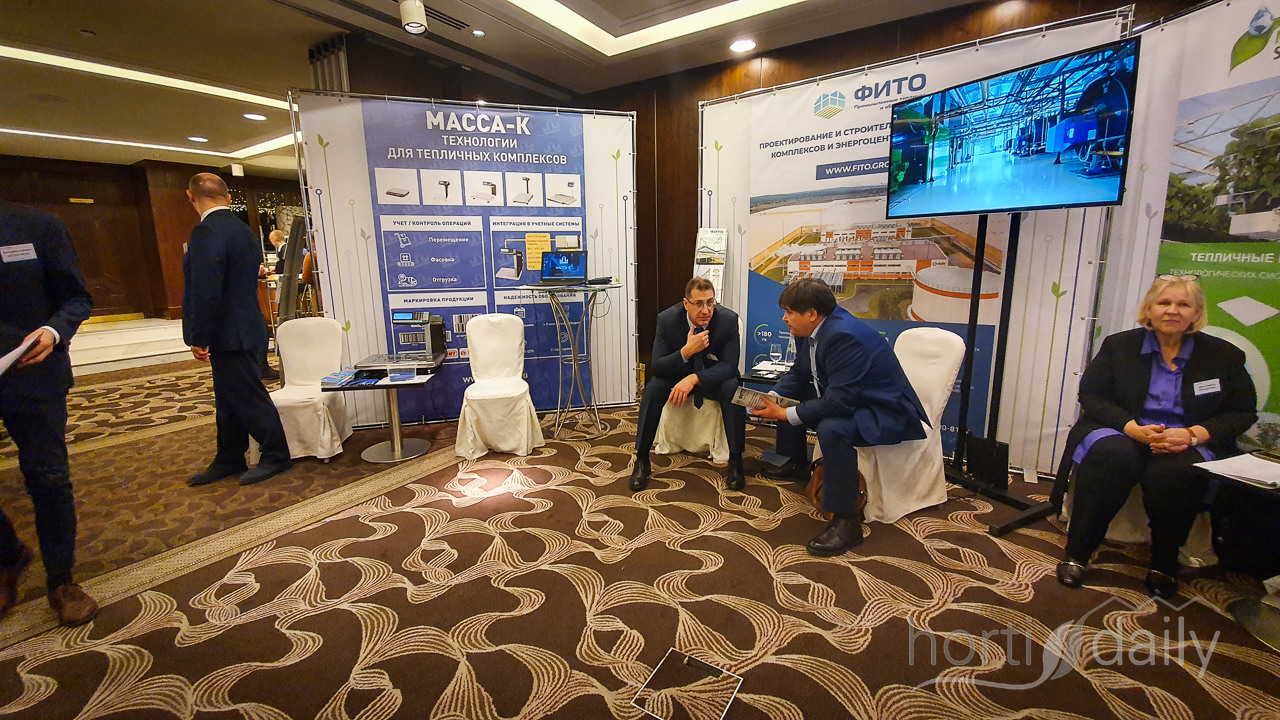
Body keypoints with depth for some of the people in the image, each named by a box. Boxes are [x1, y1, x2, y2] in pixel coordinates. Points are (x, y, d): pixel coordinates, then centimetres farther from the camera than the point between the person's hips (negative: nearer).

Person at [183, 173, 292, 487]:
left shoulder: (206, 233, -18)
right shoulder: (243, 230, 11)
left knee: (248, 397, 1)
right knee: (229, 399, 17)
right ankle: (228, 460, 28)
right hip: (245, 329, 10)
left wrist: (199, 338, -15)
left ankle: (276, 456, 12)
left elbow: (205, 292, -24)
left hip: (229, 335, -10)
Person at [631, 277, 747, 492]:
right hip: (678, 376, 1)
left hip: (713, 378, 0)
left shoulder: (728, 319, -21)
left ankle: (735, 461, -17)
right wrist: (686, 351, -40)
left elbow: (729, 365, -22)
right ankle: (641, 460, -16)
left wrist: (694, 378, -37)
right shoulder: (667, 319, -19)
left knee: (732, 388, -32)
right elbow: (657, 366, -21)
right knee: (653, 387, -27)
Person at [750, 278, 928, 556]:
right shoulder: (811, 329, -2)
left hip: (887, 413, -10)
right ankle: (797, 465, 32)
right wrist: (773, 397, -9)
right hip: (846, 398, 11)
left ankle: (846, 520, -24)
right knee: (788, 399, 16)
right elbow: (798, 373, 8)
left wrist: (785, 414, -28)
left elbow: (838, 404, -35)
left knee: (831, 428, -38)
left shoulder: (843, 336, -31)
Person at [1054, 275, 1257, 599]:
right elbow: (1090, 395, 0)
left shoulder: (1224, 355, 9)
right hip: (1120, 433, -1)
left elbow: (1243, 412, 8)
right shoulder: (1119, 345, 6)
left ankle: (1164, 563, -10)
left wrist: (1193, 434, -13)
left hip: (1188, 443, 1)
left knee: (1175, 472, -35)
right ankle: (1076, 553, -24)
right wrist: (1133, 428, -17)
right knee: (1113, 457, -36)